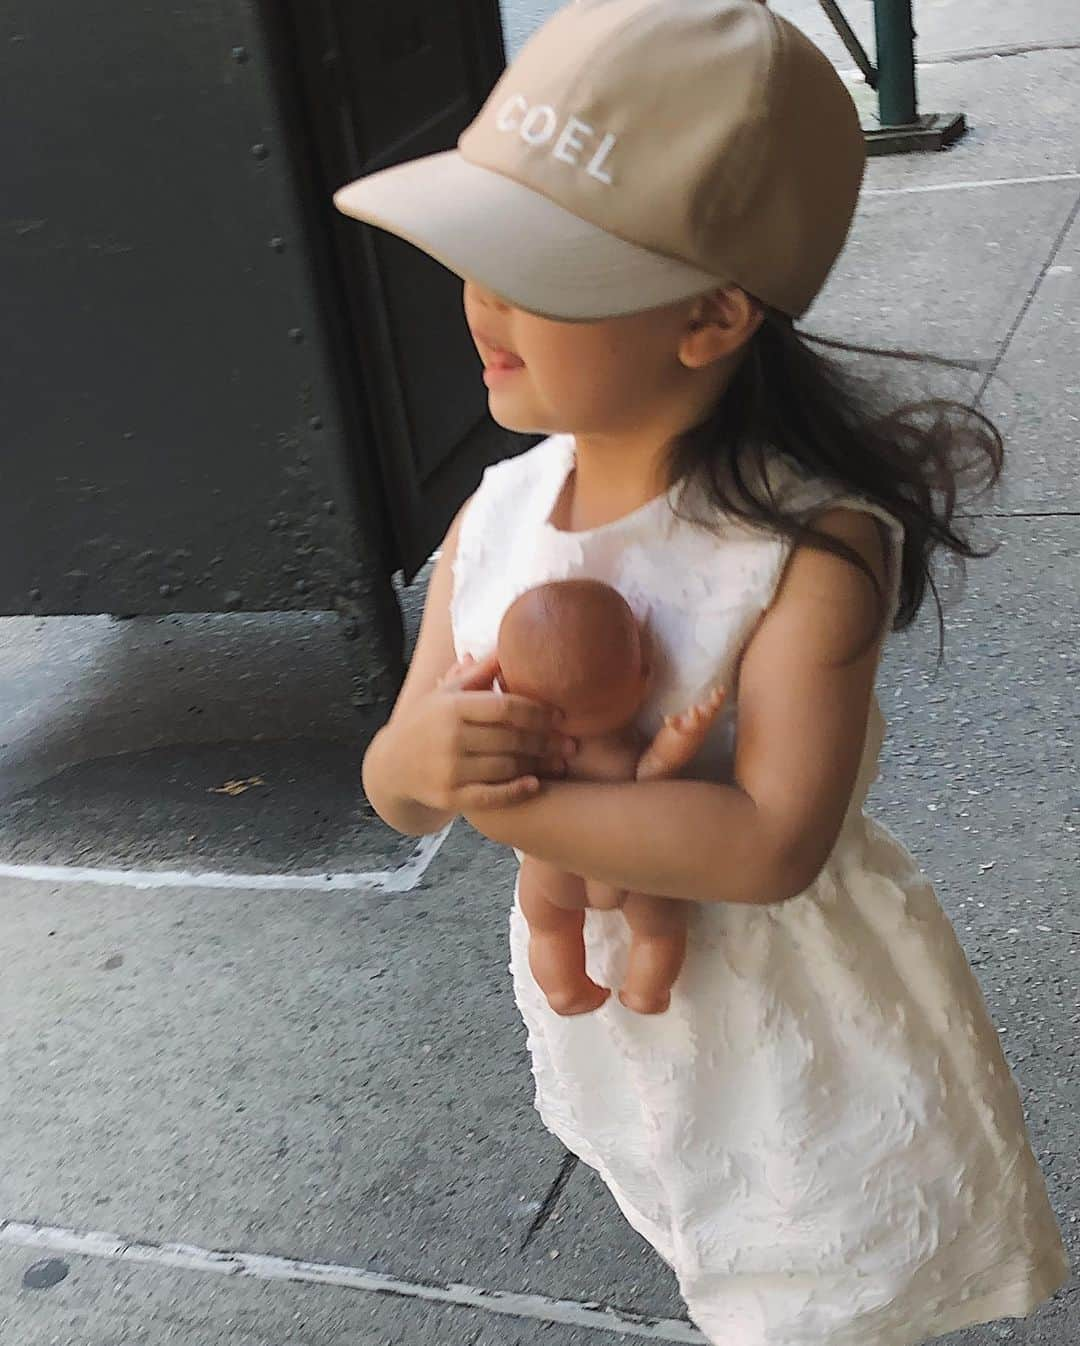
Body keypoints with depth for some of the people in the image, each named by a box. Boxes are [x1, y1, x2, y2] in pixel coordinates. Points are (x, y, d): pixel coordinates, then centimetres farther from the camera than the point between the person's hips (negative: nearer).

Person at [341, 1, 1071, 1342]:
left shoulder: (811, 543, -27)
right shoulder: (494, 518, -12)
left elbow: (771, 843, -34)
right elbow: (397, 789, -6)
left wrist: (505, 801, -31)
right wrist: (420, 756, -30)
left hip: (800, 1027, -5)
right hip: (610, 1013, 6)